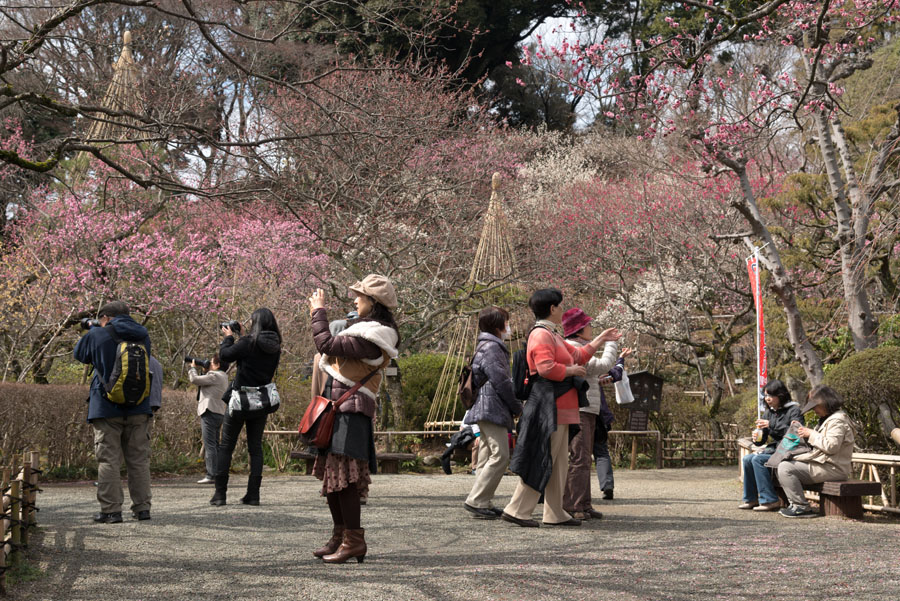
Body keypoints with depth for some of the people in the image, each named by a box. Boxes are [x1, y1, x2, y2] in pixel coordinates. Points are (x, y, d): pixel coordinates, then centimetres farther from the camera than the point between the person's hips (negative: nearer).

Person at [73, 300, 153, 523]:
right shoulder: (142, 335, 6)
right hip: (139, 410, 3)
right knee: (139, 460, 8)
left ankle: (111, 510, -3)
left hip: (106, 409, -3)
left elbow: (79, 354, 13)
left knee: (108, 461, 0)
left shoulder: (97, 335, -4)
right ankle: (142, 508, 10)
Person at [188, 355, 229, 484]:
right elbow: (201, 381, 21)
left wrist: (192, 368, 4)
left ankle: (211, 475, -13)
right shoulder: (222, 377, 19)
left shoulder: (215, 376, -12)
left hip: (210, 413, -10)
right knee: (214, 446, 13)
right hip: (219, 414, 10)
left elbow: (194, 379, -13)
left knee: (210, 445, -11)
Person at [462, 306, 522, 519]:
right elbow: (501, 382, -16)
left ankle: (483, 503, 12)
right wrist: (517, 407, -7)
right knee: (500, 455, -13)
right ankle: (476, 500, -14)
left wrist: (514, 407, 18)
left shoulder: (486, 346, 22)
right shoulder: (492, 347, -11)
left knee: (488, 457, 10)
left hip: (488, 411, 11)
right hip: (492, 410, -11)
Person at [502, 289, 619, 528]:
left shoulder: (552, 335, 20)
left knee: (559, 463, 13)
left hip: (560, 409, 11)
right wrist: (571, 371, -12)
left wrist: (601, 339, 34)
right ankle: (516, 510, -6)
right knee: (543, 460, -9)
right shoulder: (541, 335, -14)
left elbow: (578, 356, 30)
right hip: (549, 408, -11)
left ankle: (555, 514, 18)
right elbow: (546, 368, -26)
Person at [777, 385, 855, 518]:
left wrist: (811, 434, -14)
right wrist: (805, 430, 13)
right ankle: (795, 503, 11)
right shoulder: (828, 419, 21)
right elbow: (820, 440, 28)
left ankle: (802, 507, -18)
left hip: (832, 469, -12)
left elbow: (831, 446, -24)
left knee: (785, 468, -20)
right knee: (783, 464, 18)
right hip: (824, 464, 12)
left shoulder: (837, 420, -14)